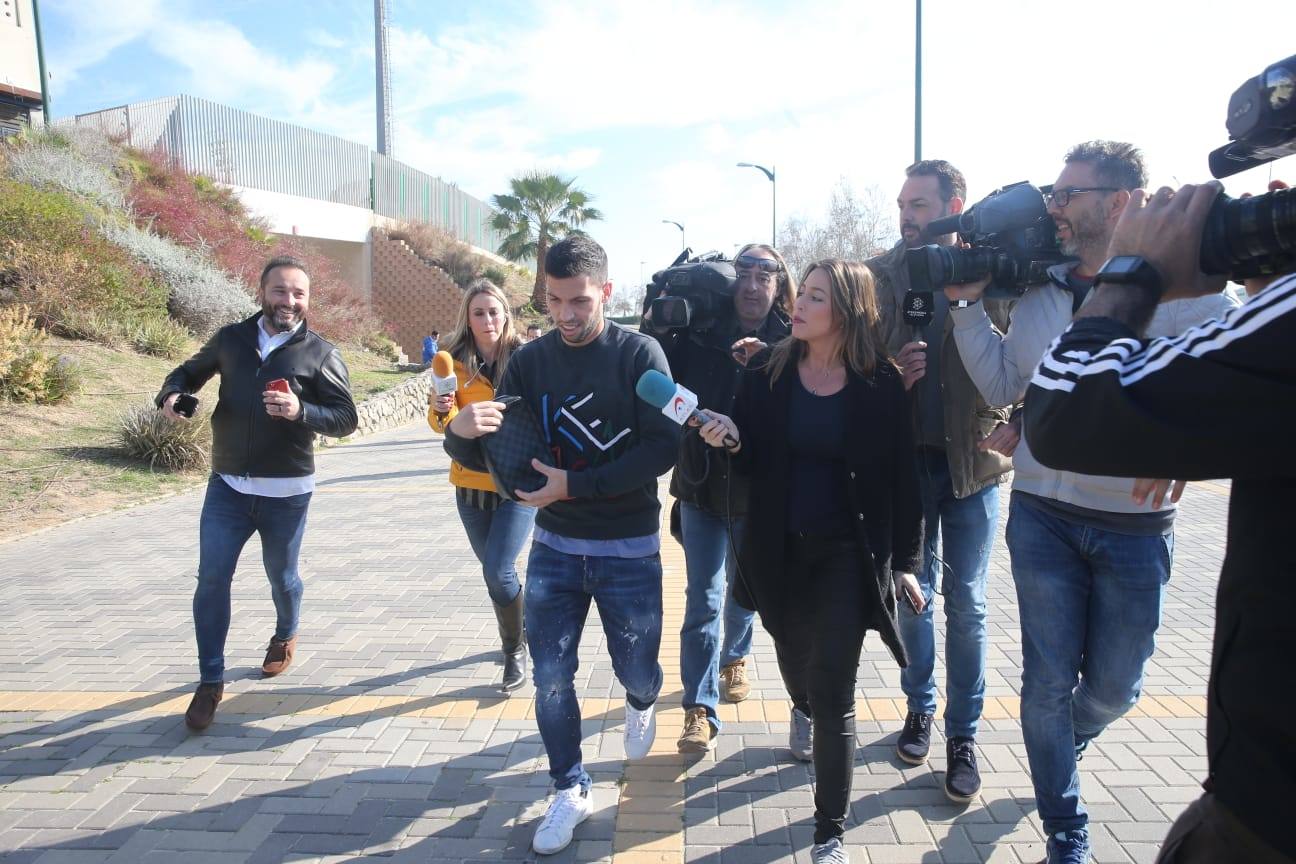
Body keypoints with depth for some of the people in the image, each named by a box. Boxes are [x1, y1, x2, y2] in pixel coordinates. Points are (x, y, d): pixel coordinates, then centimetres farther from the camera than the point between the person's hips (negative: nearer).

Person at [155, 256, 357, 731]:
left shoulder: (319, 353, -7)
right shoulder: (230, 339, 2)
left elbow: (345, 418, -9)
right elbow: (190, 370, 18)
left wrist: (301, 410, -28)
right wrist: (171, 394, -5)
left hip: (286, 493, -2)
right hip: (227, 486, 2)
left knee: (281, 576, 14)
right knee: (211, 580, 0)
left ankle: (285, 635, 46)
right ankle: (210, 681, 14)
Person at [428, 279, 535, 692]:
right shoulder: (455, 363, -1)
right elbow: (445, 424, 1)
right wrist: (440, 411, -20)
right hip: (472, 483, 4)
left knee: (498, 571, -12)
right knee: (495, 570, 17)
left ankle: (515, 650, 13)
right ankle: (516, 638, 43)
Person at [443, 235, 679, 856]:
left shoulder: (639, 353, -11)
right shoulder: (529, 361, -1)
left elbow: (663, 448, -19)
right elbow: (489, 456, -2)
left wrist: (576, 485, -24)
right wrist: (461, 432, -25)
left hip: (629, 550, -2)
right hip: (554, 546, 3)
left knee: (637, 671, 12)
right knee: (551, 677, 5)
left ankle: (640, 705, 49)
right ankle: (570, 792, 28)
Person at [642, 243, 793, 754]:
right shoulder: (698, 334, -5)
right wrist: (654, 327, -21)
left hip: (757, 492, 1)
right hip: (702, 486, -1)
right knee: (704, 599, 1)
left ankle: (734, 658, 50)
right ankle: (699, 710, 9)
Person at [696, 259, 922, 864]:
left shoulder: (880, 383, -8)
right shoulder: (768, 371, -3)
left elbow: (901, 475, -3)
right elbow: (751, 459, 2)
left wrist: (905, 560, -1)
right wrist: (729, 438, -21)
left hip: (848, 555, -2)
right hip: (779, 548, 3)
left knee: (832, 695, -1)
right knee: (795, 665, 21)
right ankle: (807, 716, 58)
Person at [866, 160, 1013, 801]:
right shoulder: (882, 275, 1)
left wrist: (994, 428, -20)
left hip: (972, 462, -1)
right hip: (907, 459, 2)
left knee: (965, 604, 7)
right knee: (914, 594, 14)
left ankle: (963, 736, 22)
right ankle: (920, 709, 33)